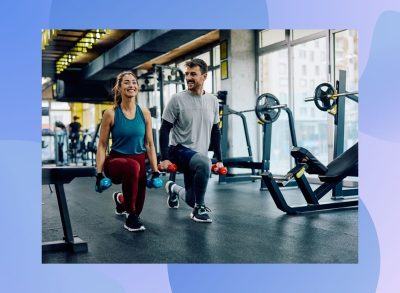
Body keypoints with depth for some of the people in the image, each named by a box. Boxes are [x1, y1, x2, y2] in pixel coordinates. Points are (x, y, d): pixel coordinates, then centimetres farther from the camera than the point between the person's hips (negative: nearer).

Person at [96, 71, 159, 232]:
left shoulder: (144, 113, 0)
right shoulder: (110, 114, -8)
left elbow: (149, 144, 3)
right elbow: (102, 145, -5)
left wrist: (155, 171, -1)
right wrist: (99, 172, -12)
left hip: (139, 162, 4)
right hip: (116, 161, -4)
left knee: (138, 206, 12)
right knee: (133, 166, -40)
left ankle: (121, 199, 53)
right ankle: (131, 217, -23)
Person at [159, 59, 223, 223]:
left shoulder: (212, 101, 5)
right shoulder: (178, 99, -9)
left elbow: (215, 131, 11)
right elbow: (164, 130, -8)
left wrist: (219, 159, 8)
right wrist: (164, 158, -15)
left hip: (199, 154, 5)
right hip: (180, 150, -5)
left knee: (192, 198, 9)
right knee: (204, 164, -38)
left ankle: (173, 188, 44)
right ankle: (198, 208, -17)